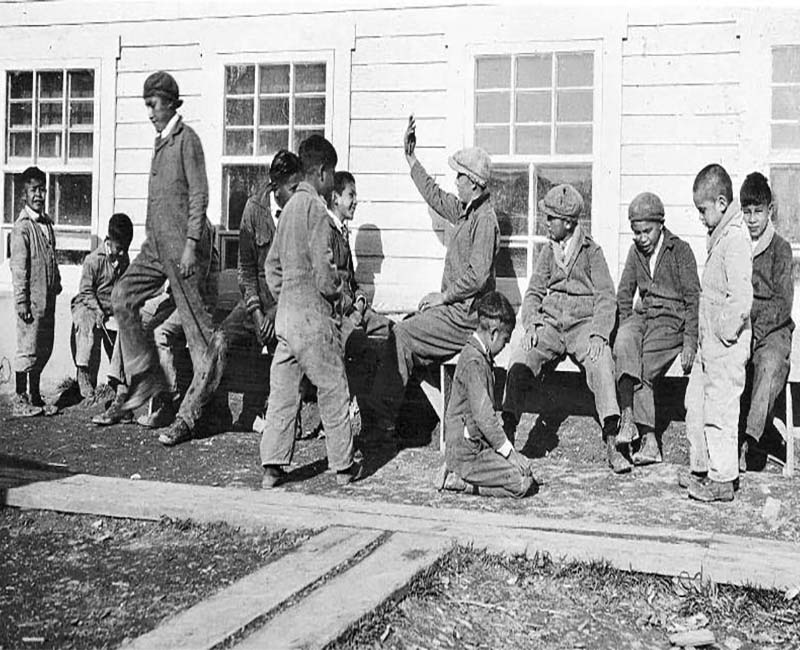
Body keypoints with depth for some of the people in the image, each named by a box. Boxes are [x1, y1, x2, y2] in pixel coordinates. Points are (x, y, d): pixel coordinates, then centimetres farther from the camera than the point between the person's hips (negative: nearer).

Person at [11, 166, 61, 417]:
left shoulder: (47, 222, 13)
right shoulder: (22, 226, -10)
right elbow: (18, 267, -13)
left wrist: (57, 284, 17)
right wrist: (21, 301, -16)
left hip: (48, 297, 8)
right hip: (32, 298, -8)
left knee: (44, 349, 12)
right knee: (27, 349, -2)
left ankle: (35, 398, 21)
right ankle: (20, 401, 8)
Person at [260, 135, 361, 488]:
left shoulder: (291, 205, 12)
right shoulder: (315, 207, -13)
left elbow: (272, 262, 17)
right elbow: (322, 267, -18)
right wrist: (337, 290, -1)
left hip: (286, 312, 8)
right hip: (313, 314, -8)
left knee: (282, 390, 8)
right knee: (333, 390, 5)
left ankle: (272, 466, 9)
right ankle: (343, 465, 14)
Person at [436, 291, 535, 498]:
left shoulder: (481, 356, 13)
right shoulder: (473, 361, -20)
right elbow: (483, 416, -23)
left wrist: (507, 447, 13)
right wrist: (508, 450, -14)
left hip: (478, 443, 10)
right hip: (466, 452, -10)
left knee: (525, 467, 7)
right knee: (521, 483, -14)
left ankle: (460, 476, 7)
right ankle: (460, 481, -6)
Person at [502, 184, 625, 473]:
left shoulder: (592, 252, 2)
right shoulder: (548, 252, 14)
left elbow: (606, 297, -3)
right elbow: (533, 293, 13)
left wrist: (598, 334, -18)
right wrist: (531, 324, -6)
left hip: (584, 324, -3)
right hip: (550, 324, 3)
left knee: (601, 363, -33)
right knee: (518, 364, -24)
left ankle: (611, 443, -33)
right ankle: (507, 435, -21)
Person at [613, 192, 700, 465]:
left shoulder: (680, 250, -2)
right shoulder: (636, 251, 13)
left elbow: (693, 298, -4)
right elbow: (624, 293, 19)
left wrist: (690, 342, -12)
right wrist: (626, 328, 4)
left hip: (672, 317, -4)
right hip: (641, 315, 4)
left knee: (641, 367, -29)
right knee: (623, 346, -30)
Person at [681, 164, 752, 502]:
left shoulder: (734, 237, -19)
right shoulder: (722, 233, 11)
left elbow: (741, 299, -26)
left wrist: (725, 335, -18)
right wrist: (706, 334, 15)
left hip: (725, 347, -10)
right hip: (710, 345, 10)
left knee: (719, 409, -1)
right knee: (696, 402, 18)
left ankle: (722, 480, 10)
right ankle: (700, 467, 30)